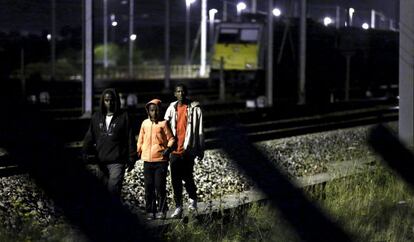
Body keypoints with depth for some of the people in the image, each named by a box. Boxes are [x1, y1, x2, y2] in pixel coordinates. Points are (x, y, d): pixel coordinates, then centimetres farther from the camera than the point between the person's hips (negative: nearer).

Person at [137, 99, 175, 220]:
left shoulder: (163, 123, -2)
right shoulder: (145, 123, 9)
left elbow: (171, 138, 0)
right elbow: (141, 139, 19)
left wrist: (168, 148, -16)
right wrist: (138, 151, 13)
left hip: (161, 159, -4)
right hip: (147, 160, 4)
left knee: (160, 186, -3)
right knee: (149, 187, 5)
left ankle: (161, 210, 5)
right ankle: (150, 211, 11)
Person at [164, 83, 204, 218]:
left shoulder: (194, 109, 1)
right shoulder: (171, 109, 11)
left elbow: (200, 131, 1)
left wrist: (200, 150, -1)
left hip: (188, 150, -3)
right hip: (174, 150, 4)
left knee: (187, 177, -6)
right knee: (175, 180, 3)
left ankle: (193, 199, 20)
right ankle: (178, 207, 9)